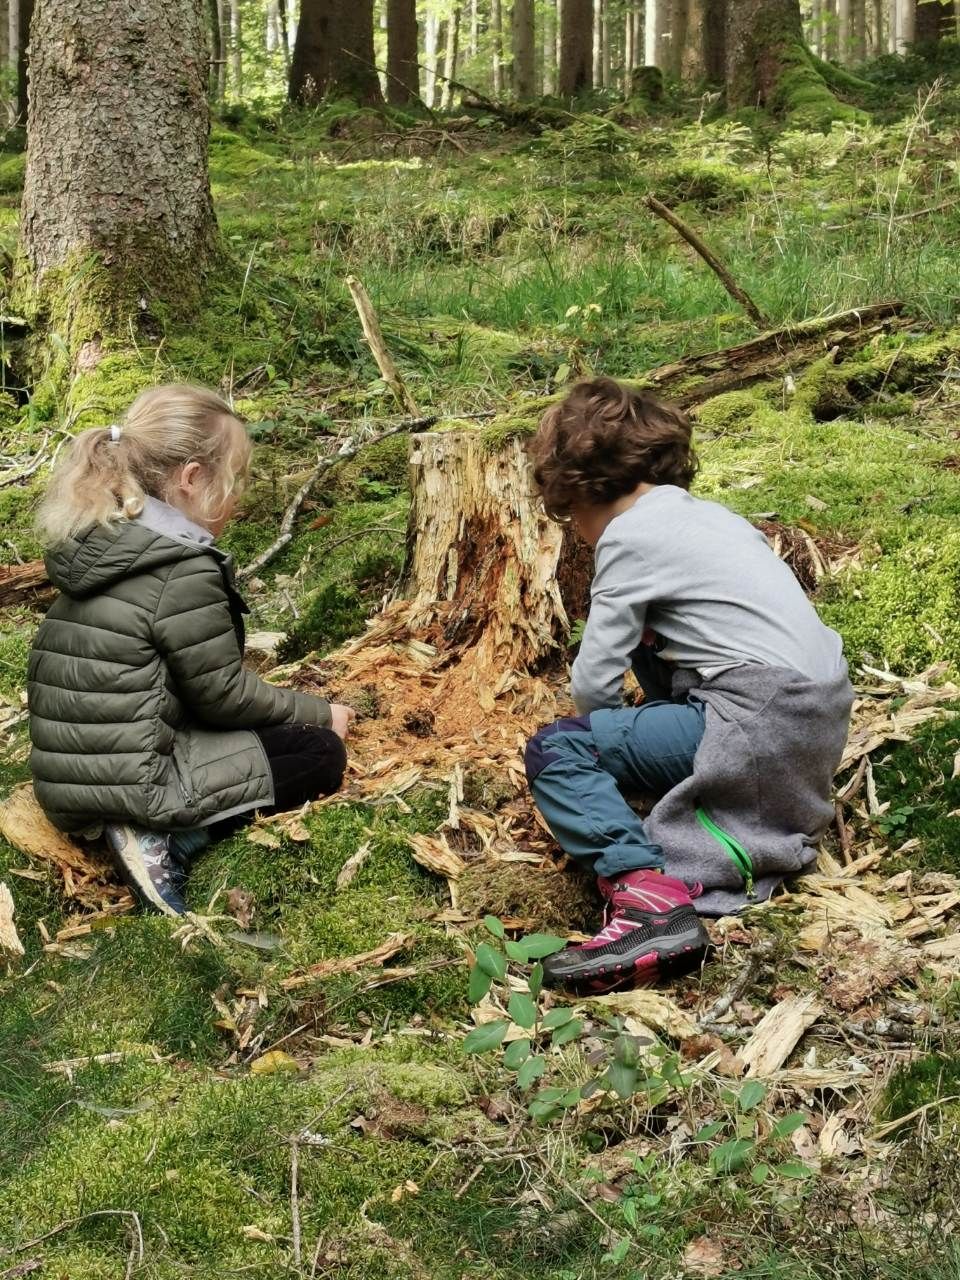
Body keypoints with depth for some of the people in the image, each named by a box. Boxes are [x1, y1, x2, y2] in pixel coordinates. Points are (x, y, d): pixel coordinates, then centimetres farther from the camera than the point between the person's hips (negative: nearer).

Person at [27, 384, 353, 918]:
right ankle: (167, 839, -7)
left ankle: (156, 830, 4)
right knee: (322, 754, 5)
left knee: (287, 731, 25)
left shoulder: (100, 543, 8)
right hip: (126, 784, -9)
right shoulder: (184, 569, -20)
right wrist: (320, 713, 4)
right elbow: (224, 695, -12)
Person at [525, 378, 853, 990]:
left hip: (762, 724, -9)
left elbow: (594, 683, -5)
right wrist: (624, 728, 32)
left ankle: (649, 896, -27)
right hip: (825, 711, 9)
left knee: (553, 751, -5)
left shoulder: (631, 534, -6)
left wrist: (602, 737, 18)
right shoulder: (707, 513, 18)